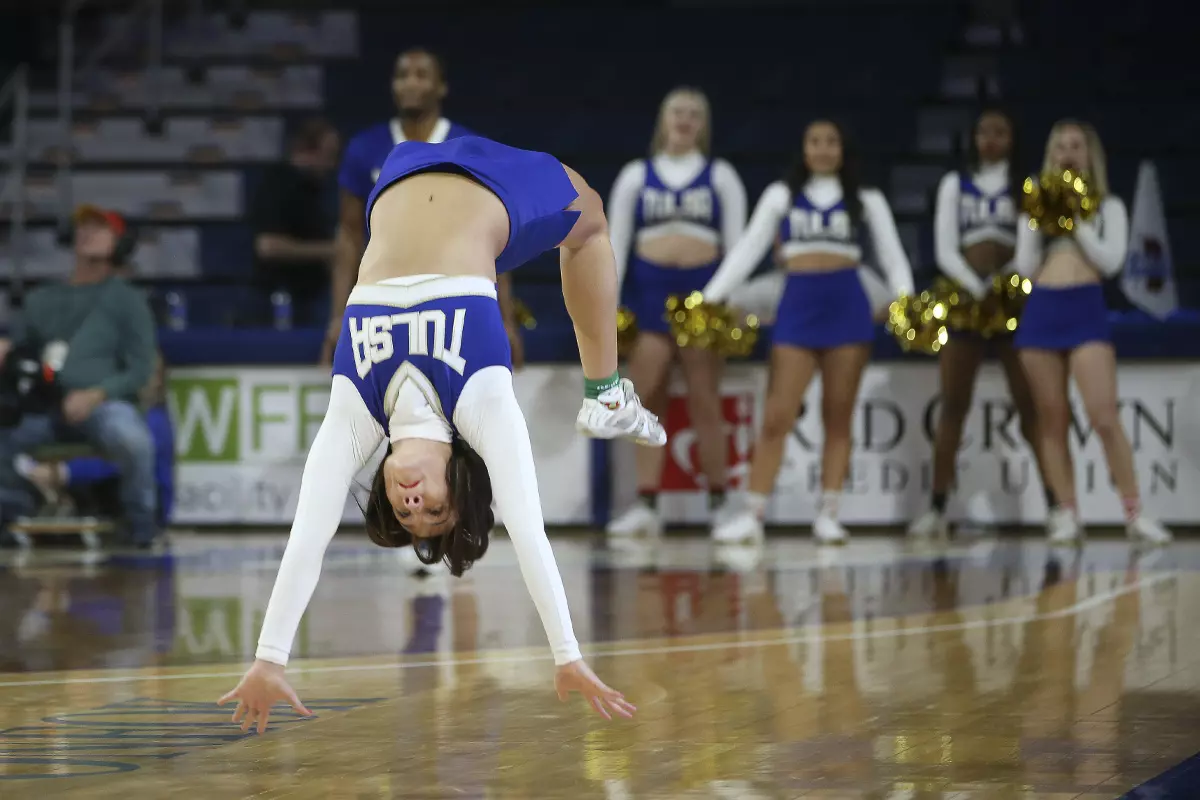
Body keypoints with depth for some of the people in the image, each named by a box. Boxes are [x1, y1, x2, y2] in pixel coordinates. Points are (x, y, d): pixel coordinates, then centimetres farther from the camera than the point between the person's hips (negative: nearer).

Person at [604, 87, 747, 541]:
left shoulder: (721, 176, 10)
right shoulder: (636, 176, 12)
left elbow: (736, 243, 6)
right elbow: (615, 242, 9)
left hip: (702, 287, -1)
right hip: (649, 287, 1)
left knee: (704, 401, -1)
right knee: (647, 399, -3)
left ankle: (719, 504, 4)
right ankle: (646, 507, -3)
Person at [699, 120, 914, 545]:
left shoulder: (867, 201, 11)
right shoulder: (781, 195, 12)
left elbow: (892, 255, 8)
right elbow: (749, 248, 9)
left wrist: (905, 300, -10)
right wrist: (713, 297, 0)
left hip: (847, 305, 0)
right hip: (797, 303, 0)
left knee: (838, 416, 1)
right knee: (777, 415, -7)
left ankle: (828, 514, 5)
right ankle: (752, 515, -6)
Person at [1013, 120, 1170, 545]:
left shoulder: (1108, 207, 10)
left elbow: (1111, 261, -3)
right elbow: (1026, 268, 8)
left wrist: (1076, 222, -6)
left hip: (1085, 310, -3)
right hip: (1041, 312, 3)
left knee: (1104, 417, -14)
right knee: (1052, 420, 2)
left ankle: (1134, 513, -10)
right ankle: (1067, 514, 5)